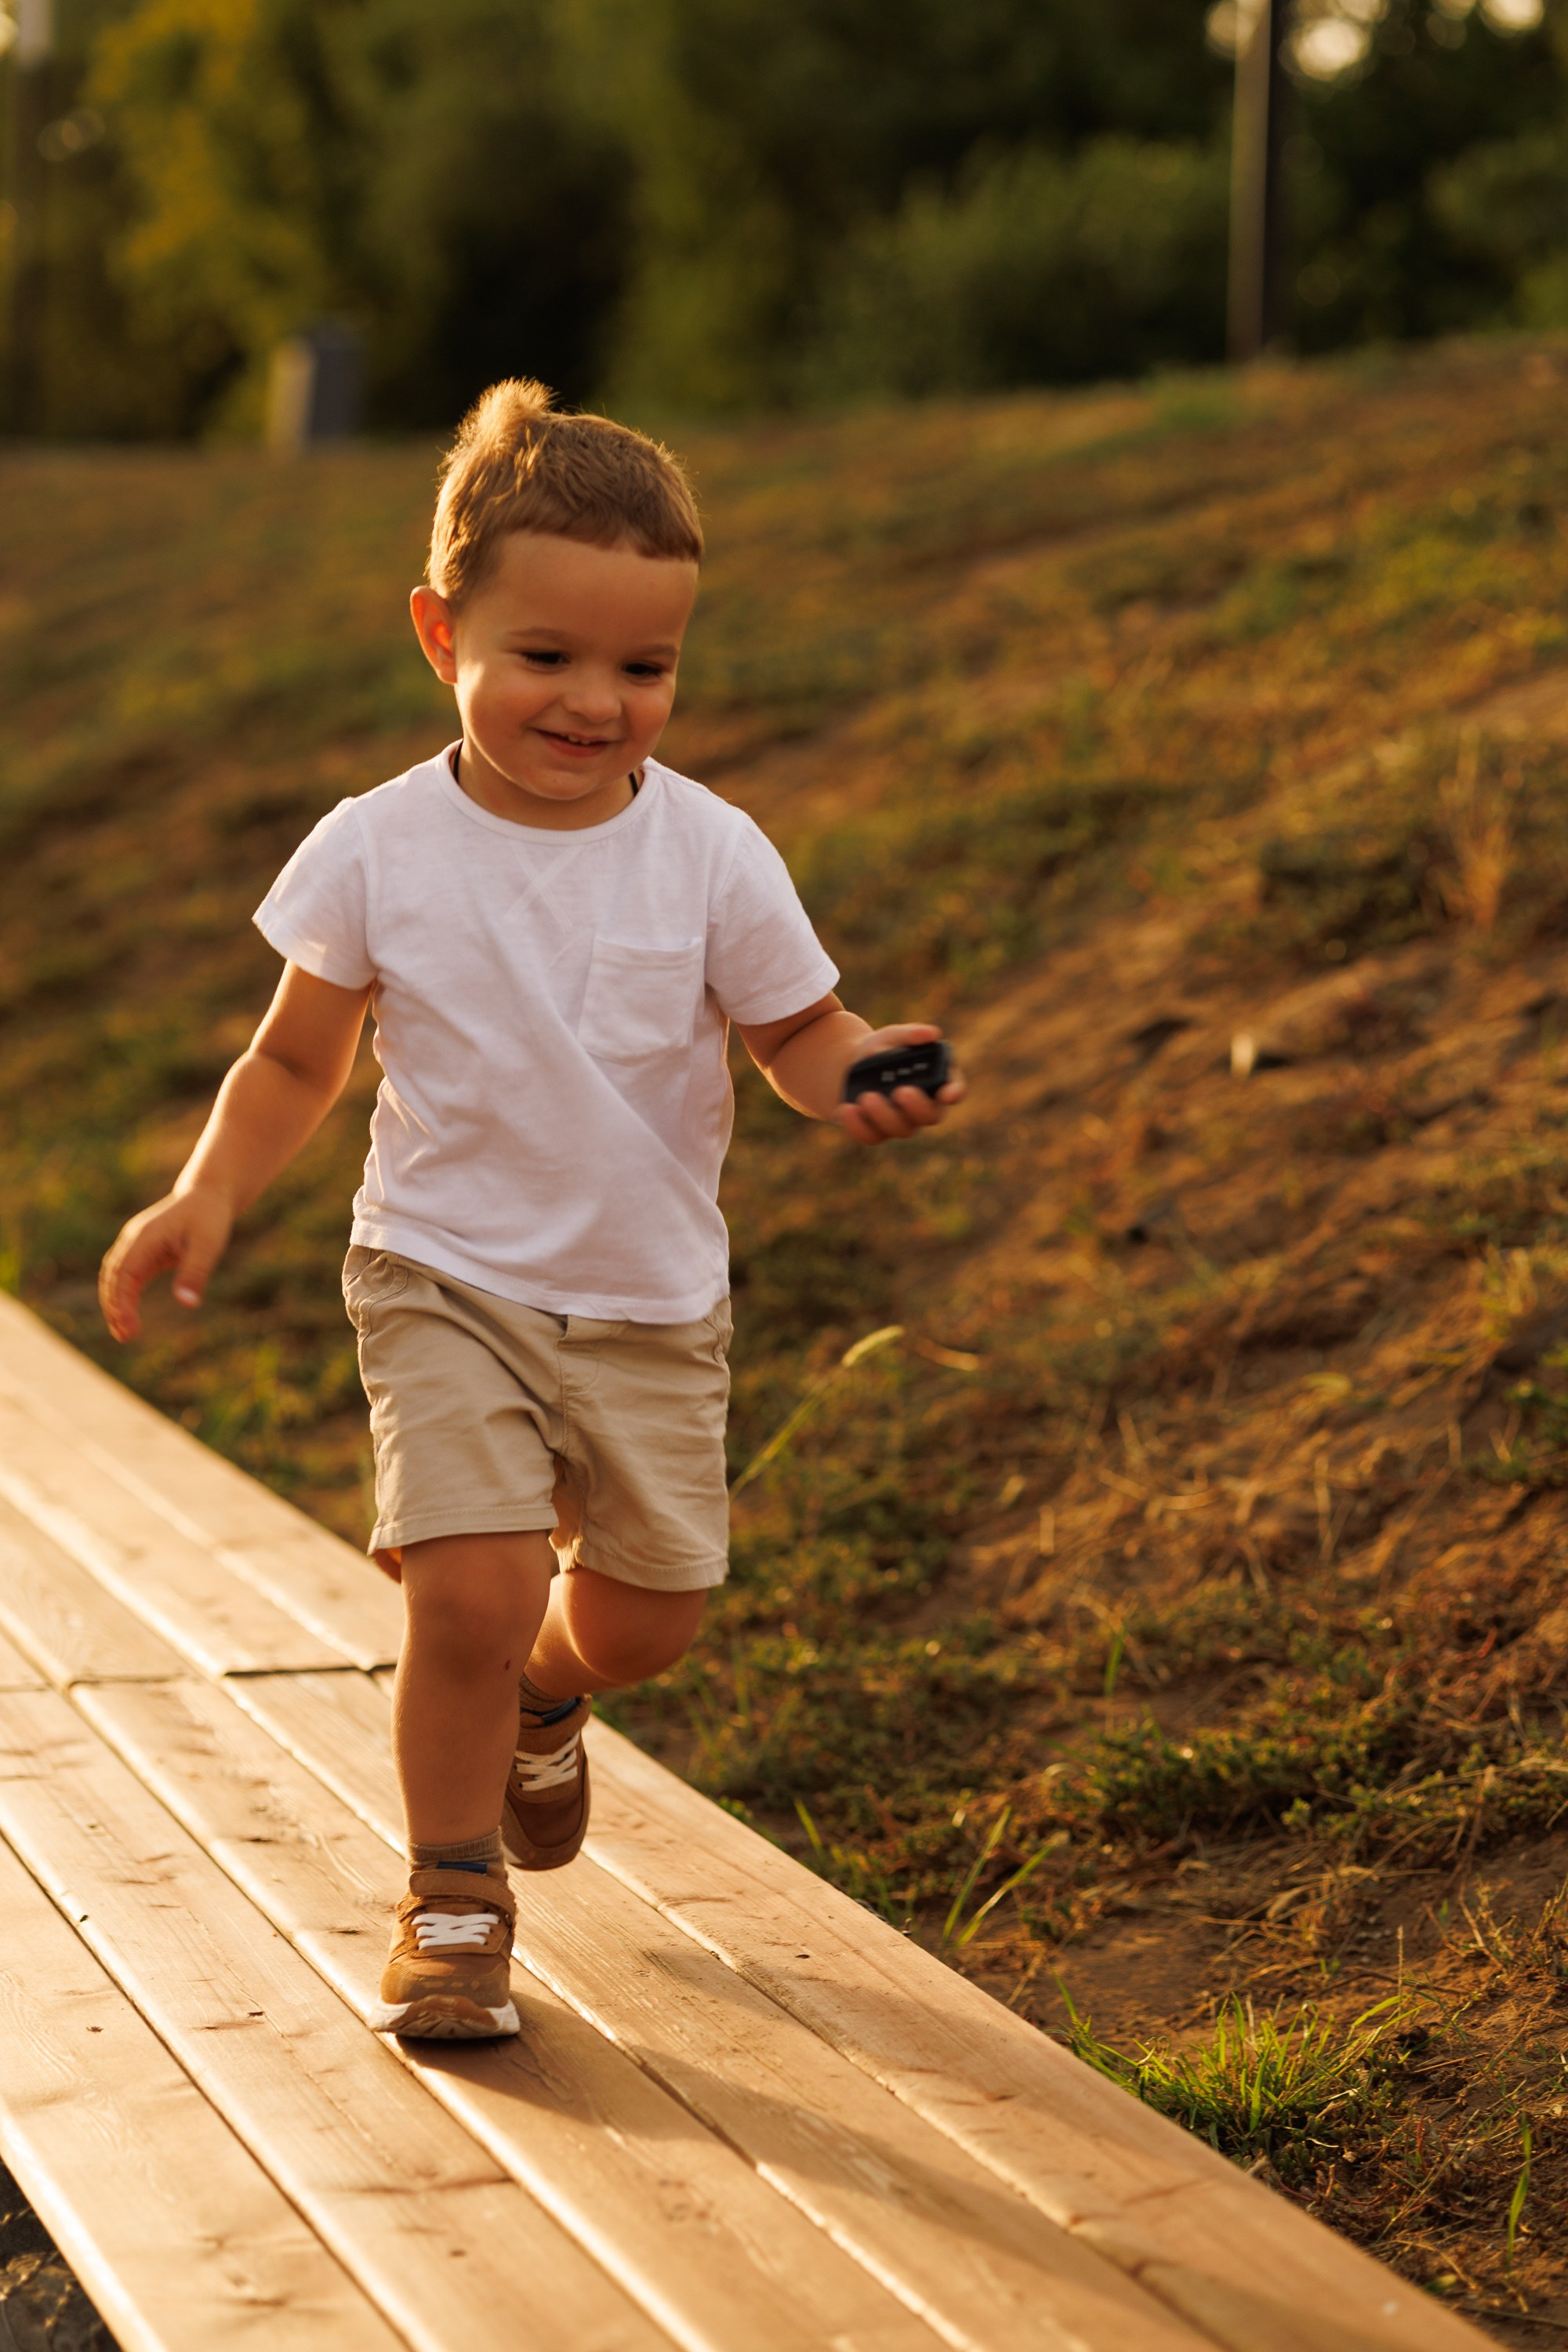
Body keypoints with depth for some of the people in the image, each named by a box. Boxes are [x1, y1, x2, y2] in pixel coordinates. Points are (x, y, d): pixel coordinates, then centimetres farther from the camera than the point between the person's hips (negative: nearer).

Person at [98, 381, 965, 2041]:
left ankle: (539, 1695, 46)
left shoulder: (712, 858, -9)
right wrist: (209, 1192, -12)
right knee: (468, 1592, -16)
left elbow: (799, 1038, -2)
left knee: (647, 1619, 8)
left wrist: (868, 1078, -24)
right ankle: (454, 1898, 8)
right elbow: (296, 1059, 2)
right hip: (444, 1283, -2)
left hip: (652, 1304, 2)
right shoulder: (378, 852, -9)